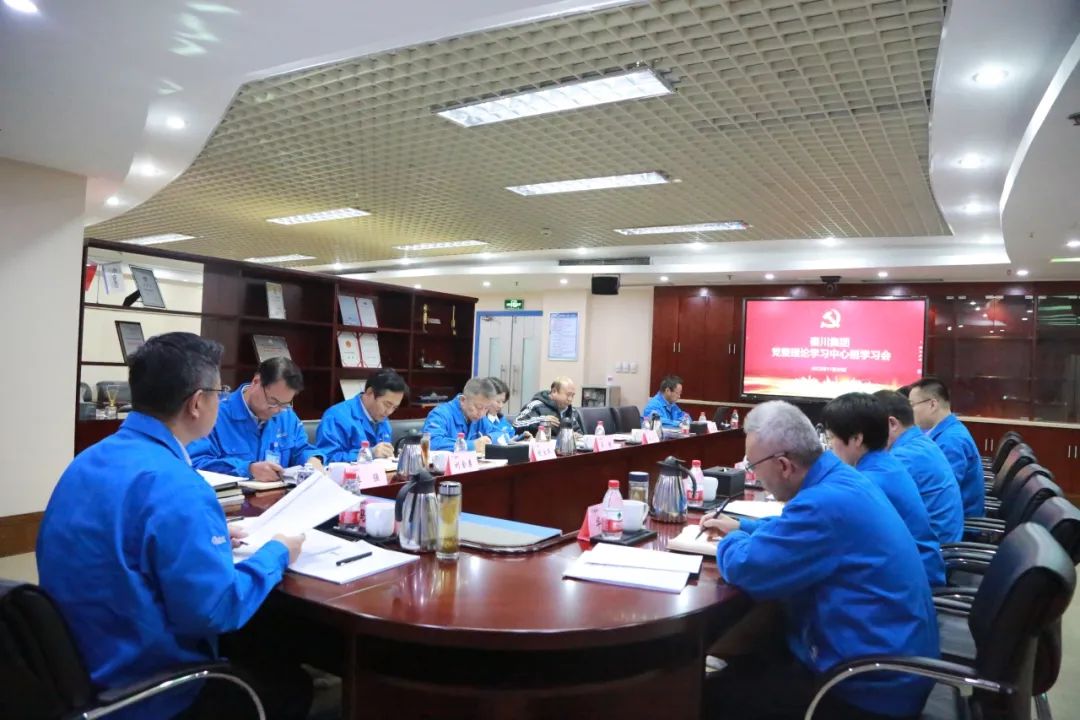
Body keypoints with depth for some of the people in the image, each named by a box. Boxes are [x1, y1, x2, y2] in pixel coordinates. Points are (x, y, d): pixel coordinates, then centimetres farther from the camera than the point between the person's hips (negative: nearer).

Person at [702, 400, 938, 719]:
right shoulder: (841, 479, 4)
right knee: (746, 658, 17)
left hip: (874, 686, -10)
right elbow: (796, 529, 26)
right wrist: (742, 527, 19)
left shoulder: (827, 502, -29)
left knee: (718, 689, -3)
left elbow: (744, 568, -27)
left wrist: (732, 541, -5)